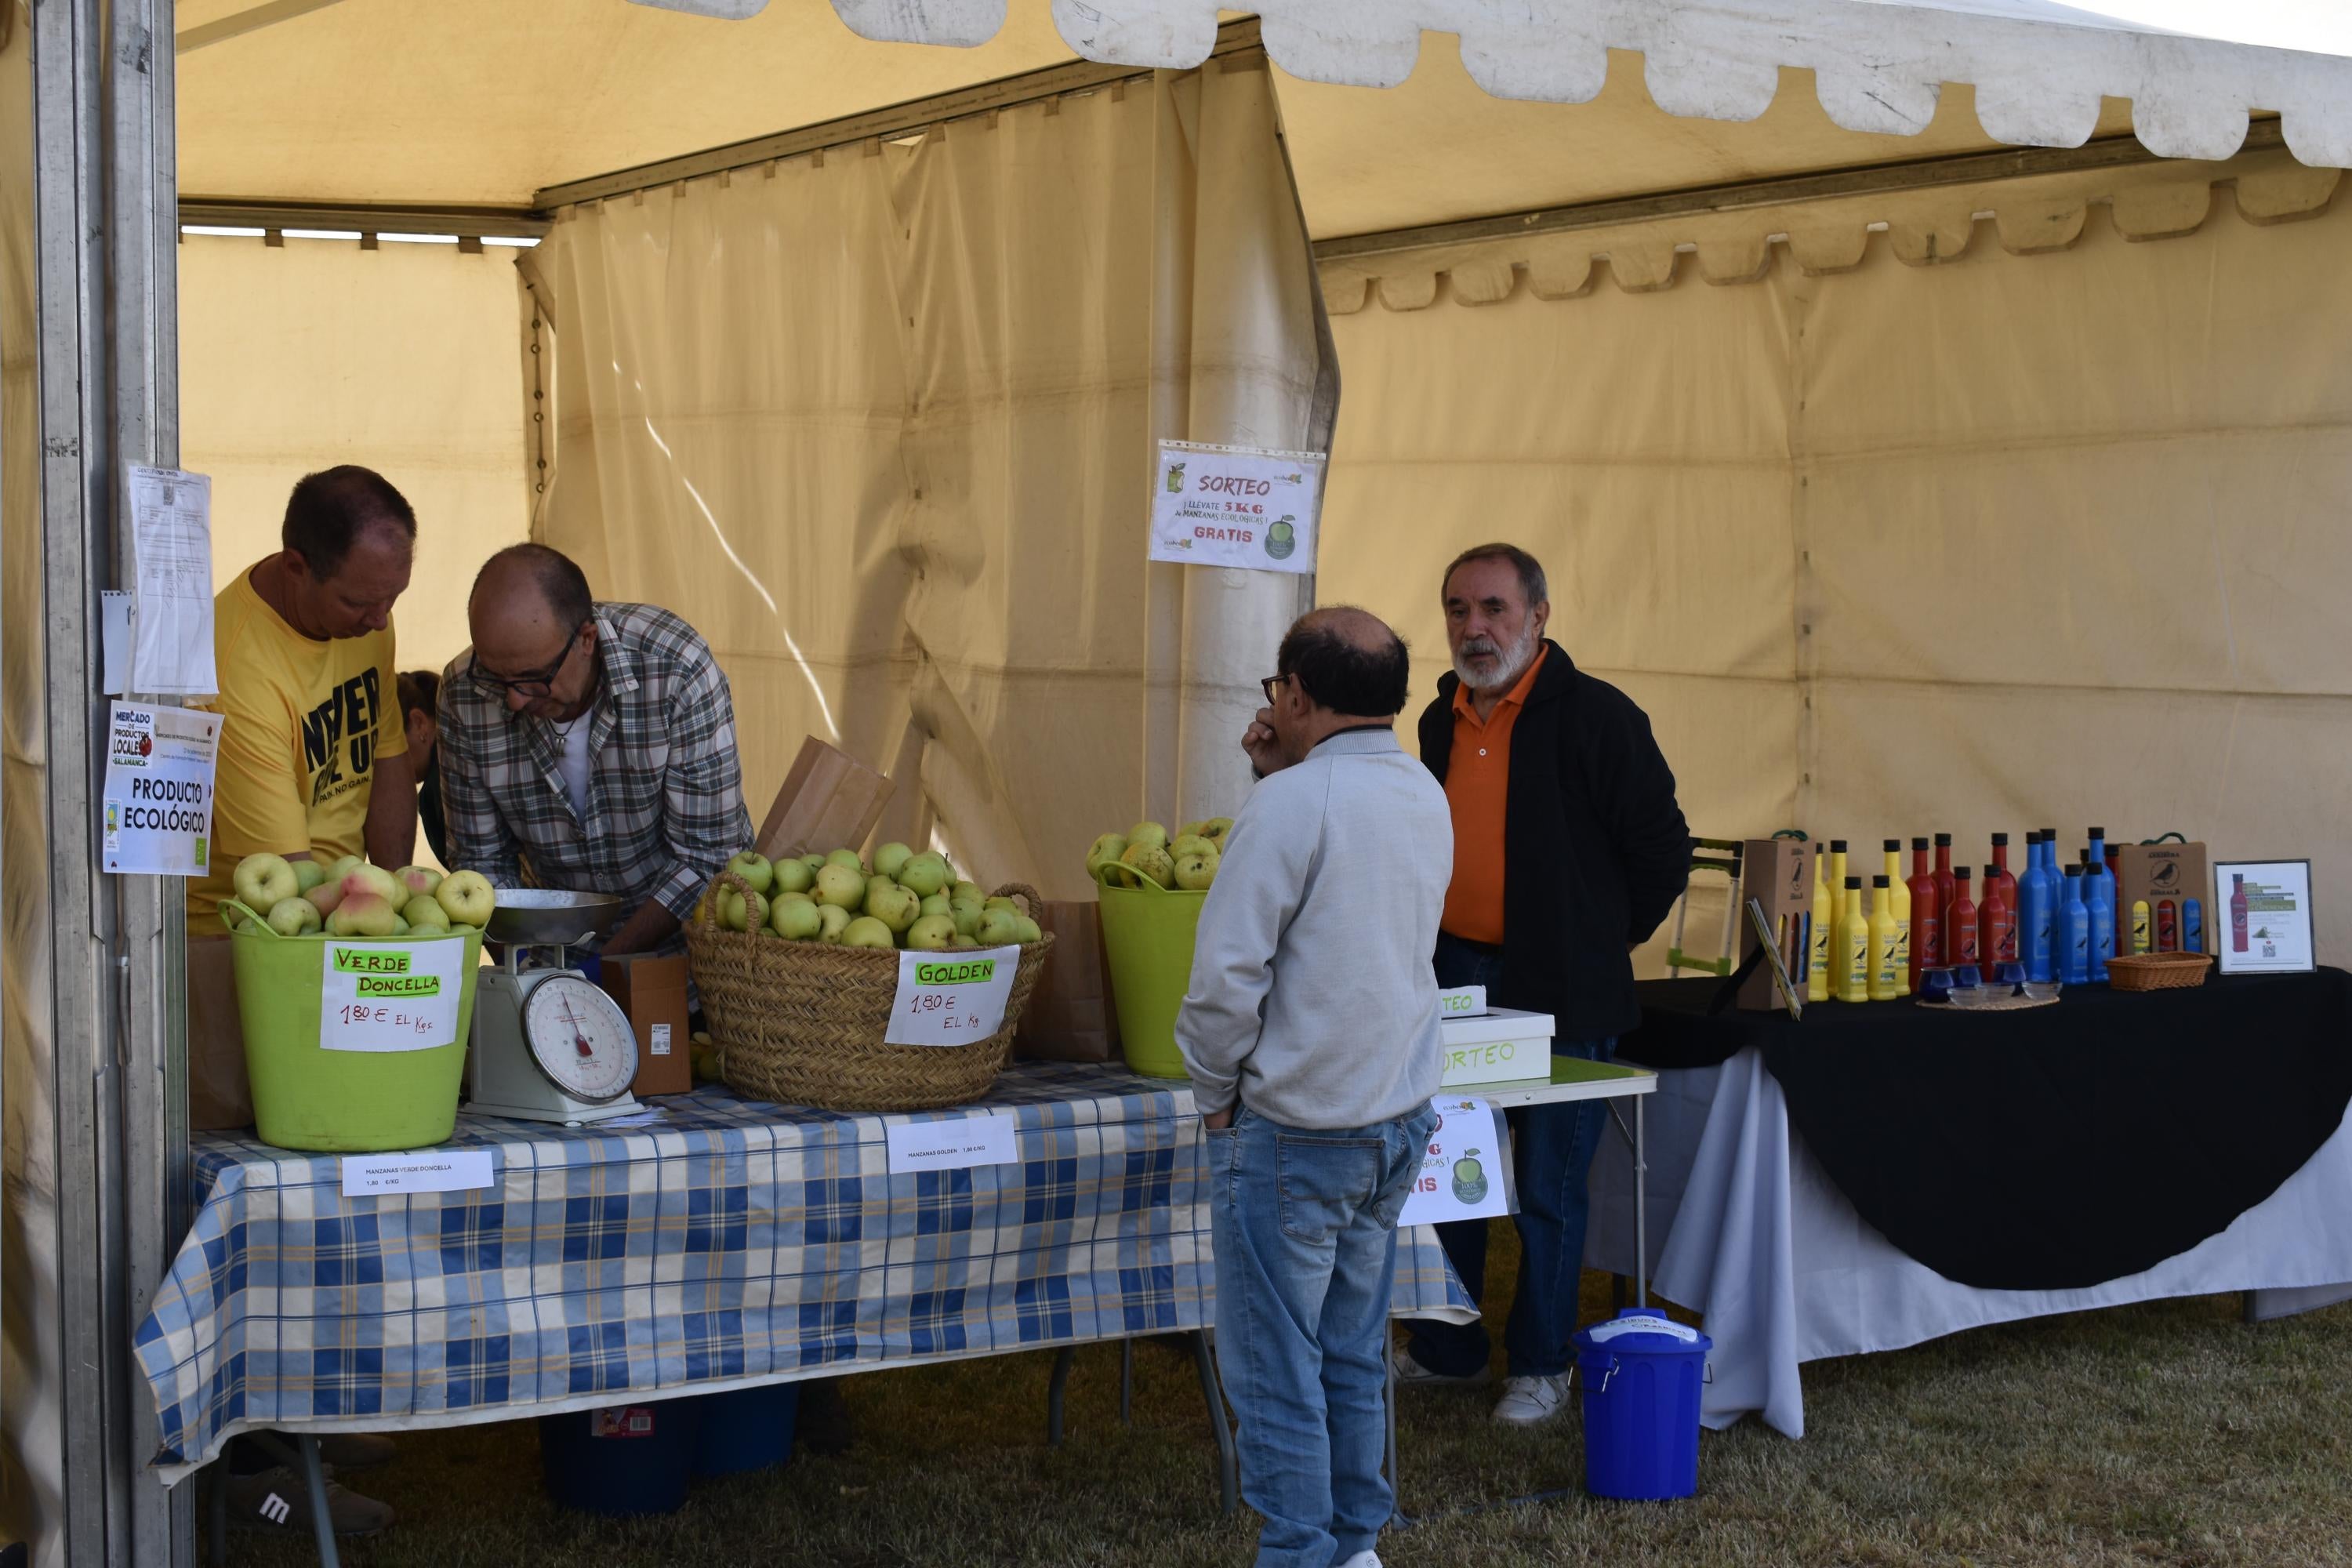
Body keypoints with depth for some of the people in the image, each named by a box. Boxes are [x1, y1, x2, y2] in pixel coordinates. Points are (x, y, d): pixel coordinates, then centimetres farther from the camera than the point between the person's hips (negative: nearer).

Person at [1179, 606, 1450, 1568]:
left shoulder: (1293, 804, -19)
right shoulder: (1425, 796, 6)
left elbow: (1227, 973, -19)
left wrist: (1215, 1092, -4)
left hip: (1292, 1130, -8)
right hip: (1398, 1122, 8)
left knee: (1274, 1371, 3)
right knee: (1352, 1356, 18)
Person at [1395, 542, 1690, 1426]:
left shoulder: (1595, 716, -11)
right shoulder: (1441, 721, 9)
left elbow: (1662, 847, -8)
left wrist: (1606, 939, 0)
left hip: (1556, 989, -6)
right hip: (1453, 974, 6)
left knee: (1548, 1186, 3)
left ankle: (1541, 1365, 17)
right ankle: (1446, 1349, 28)